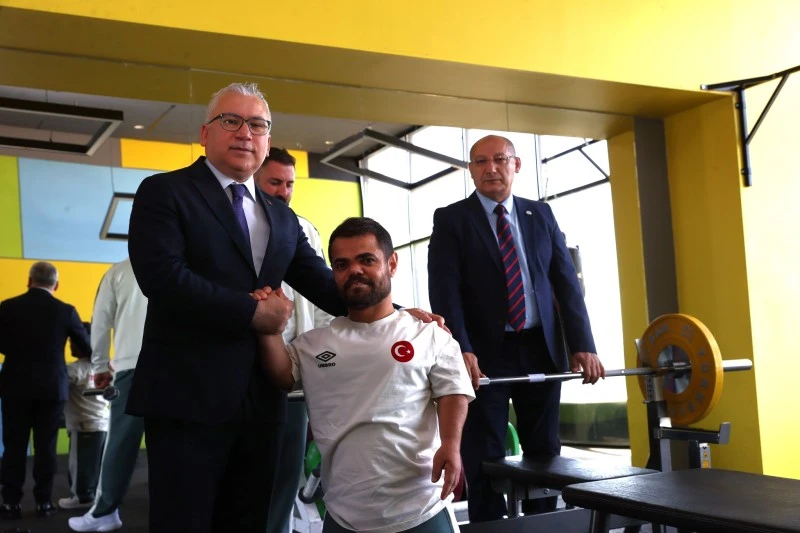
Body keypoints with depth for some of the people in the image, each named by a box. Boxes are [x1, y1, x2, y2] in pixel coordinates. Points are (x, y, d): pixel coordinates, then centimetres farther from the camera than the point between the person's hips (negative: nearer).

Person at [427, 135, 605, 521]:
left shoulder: (541, 215, 10)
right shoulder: (450, 219, 0)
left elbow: (565, 282, 5)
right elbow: (444, 290, -11)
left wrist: (583, 345, -6)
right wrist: (461, 351, -25)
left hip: (541, 349, 4)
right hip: (485, 354, -3)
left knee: (544, 455, 12)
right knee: (484, 461, 1)